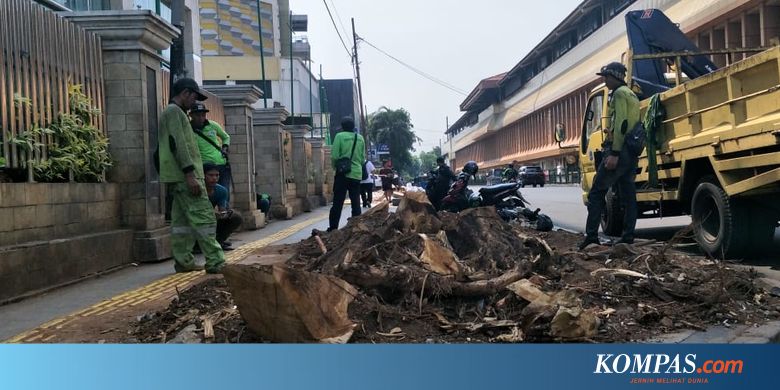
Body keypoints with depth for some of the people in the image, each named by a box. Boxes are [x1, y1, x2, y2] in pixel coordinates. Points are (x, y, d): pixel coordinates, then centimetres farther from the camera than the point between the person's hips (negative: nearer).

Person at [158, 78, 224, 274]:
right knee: (203, 216, -12)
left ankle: (183, 261, 11)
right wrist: (190, 174, -23)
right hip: (184, 175, -11)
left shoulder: (171, 112, 25)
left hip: (177, 177, 11)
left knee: (181, 219, 9)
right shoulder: (175, 111, -8)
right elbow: (178, 144, -18)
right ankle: (215, 262, -12)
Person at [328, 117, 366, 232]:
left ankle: (333, 228, 1)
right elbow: (362, 157, 12)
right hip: (357, 174, 4)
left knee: (338, 202, 1)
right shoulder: (360, 138, 8)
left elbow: (334, 156, -9)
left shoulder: (339, 136, -5)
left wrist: (335, 167, 9)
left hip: (343, 173, -3)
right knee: (356, 203, 8)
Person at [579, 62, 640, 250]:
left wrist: (614, 153, -22)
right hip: (632, 152, 10)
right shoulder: (632, 95, 24)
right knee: (628, 197, 5)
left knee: (596, 193, -6)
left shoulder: (619, 93, -6)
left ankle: (591, 235, -8)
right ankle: (627, 238, 4)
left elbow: (621, 124, -17)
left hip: (619, 151, -10)